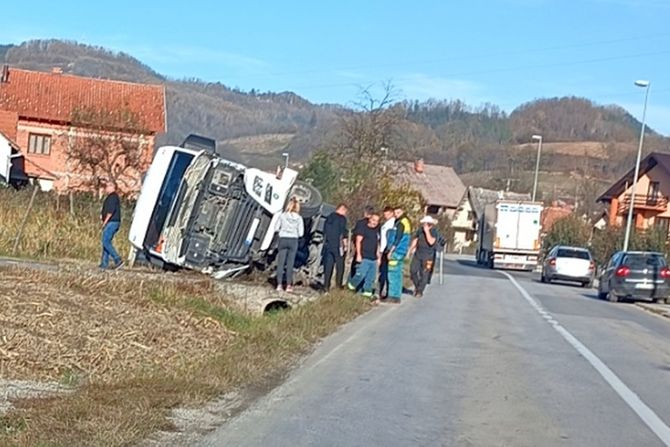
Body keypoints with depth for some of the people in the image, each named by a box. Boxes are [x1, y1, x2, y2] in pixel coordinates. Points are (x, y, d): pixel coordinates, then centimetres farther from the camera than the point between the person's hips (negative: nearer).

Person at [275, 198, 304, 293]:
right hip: (293, 240, 0)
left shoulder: (283, 215, -4)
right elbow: (301, 233, -3)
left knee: (280, 263, 5)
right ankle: (288, 285, 4)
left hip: (283, 239, 0)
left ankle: (279, 285, 2)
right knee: (290, 264, 5)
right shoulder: (299, 218, -4)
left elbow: (276, 228, 0)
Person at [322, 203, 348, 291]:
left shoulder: (329, 217, 13)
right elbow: (343, 233, -12)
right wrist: (345, 245, -5)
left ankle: (326, 286, 4)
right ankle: (338, 285, 1)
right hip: (338, 246, -6)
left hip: (328, 245, 6)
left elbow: (324, 232, 18)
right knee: (340, 266, 3)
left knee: (328, 266, 7)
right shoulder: (342, 218, -8)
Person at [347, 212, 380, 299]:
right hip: (364, 257, -7)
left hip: (373, 258, 7)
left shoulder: (377, 231, 15)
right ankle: (351, 286, 9)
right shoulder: (364, 229, -5)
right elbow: (358, 241, -9)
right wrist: (358, 255, -16)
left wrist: (378, 256, 21)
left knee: (371, 277, 5)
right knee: (361, 274, -12)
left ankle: (367, 291, 13)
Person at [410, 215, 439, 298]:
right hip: (418, 254, 4)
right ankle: (416, 286, 19)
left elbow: (431, 242, -24)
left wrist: (427, 231, -23)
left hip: (428, 256, -4)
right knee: (413, 270, -4)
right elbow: (415, 239, 16)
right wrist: (412, 248, 2)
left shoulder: (434, 232, -9)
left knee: (424, 274, -1)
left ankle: (420, 291, 11)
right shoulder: (420, 230, 6)